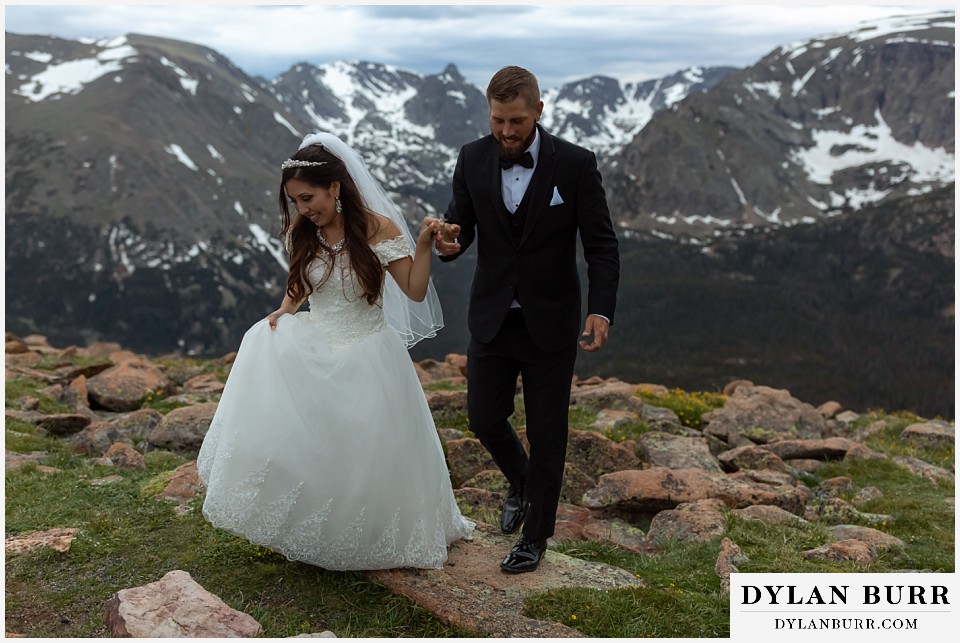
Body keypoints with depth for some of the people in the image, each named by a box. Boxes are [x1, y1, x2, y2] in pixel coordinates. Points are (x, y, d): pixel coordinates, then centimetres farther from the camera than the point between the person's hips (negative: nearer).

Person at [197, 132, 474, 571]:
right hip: (313, 350, 3)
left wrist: (424, 246, -27)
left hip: (366, 357, -3)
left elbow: (415, 291, -12)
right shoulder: (300, 232, -1)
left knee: (366, 458, 5)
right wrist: (286, 309, -3)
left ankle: (375, 539, 30)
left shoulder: (378, 228, -13)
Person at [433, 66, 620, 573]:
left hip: (550, 323, -3)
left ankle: (534, 536, 27)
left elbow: (601, 245, -10)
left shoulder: (575, 164, -12)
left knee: (546, 433, 7)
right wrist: (448, 243, -22)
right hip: (491, 318, 3)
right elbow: (461, 228, 3)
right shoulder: (472, 160, -4)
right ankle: (520, 483, 43)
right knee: (483, 419, 10)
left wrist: (601, 310, -24)